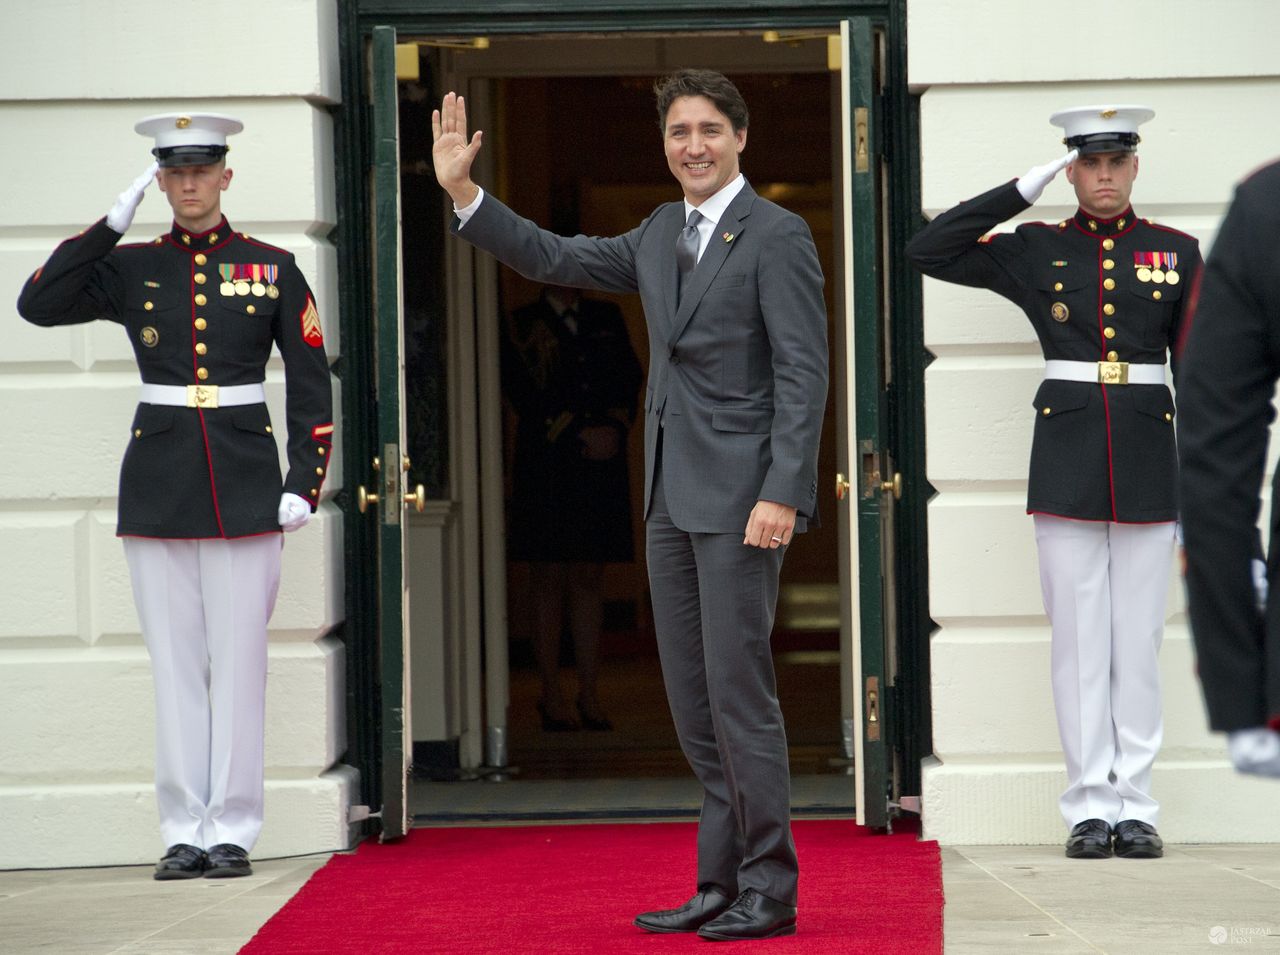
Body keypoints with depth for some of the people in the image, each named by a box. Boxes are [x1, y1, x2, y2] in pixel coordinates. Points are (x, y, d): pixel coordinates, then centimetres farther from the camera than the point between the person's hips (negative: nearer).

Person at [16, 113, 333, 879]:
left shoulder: (272, 269, 4)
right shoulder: (130, 269, 6)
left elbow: (311, 385, 4)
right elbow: (38, 305, -7)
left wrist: (304, 484, -5)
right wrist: (113, 222, -7)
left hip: (245, 490, -1)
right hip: (159, 490, 1)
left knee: (239, 660, 0)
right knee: (176, 663, 4)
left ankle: (232, 831, 6)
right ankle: (184, 831, 9)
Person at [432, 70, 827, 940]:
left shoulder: (777, 237, -8)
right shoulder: (659, 237, 15)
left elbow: (804, 374, -13)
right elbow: (553, 258, 21)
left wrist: (781, 495, -20)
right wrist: (463, 192, 12)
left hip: (741, 496, -8)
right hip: (673, 499, 8)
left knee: (739, 691, -8)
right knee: (693, 703, 9)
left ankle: (769, 894, -3)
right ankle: (722, 885, 15)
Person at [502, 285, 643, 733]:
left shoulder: (607, 318, 15)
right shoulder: (521, 325, 2)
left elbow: (630, 378, 10)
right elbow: (526, 396, -6)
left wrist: (615, 426, -8)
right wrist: (582, 436, -11)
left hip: (602, 467, 3)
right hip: (545, 471, -3)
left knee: (590, 579, 3)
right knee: (549, 581, -2)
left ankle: (589, 696, 5)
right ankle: (551, 698, 3)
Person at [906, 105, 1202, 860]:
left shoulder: (1176, 253, 7)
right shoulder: (1035, 251, 6)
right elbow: (928, 252, -1)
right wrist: (1023, 191, -4)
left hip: (1148, 459, 0)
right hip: (1067, 458, 0)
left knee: (1140, 638, 3)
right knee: (1079, 636, 0)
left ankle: (1137, 805, 8)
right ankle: (1091, 806, 4)